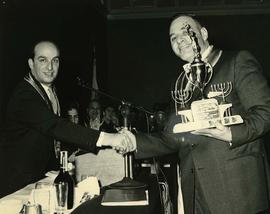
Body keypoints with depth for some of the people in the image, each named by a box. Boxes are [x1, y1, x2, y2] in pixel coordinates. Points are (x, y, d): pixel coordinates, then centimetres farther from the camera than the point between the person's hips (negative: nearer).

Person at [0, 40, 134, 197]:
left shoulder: (51, 90, 6)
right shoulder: (24, 95, -24)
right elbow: (54, 126, -39)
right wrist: (104, 138, -48)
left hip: (45, 173, 8)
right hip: (20, 180, -8)